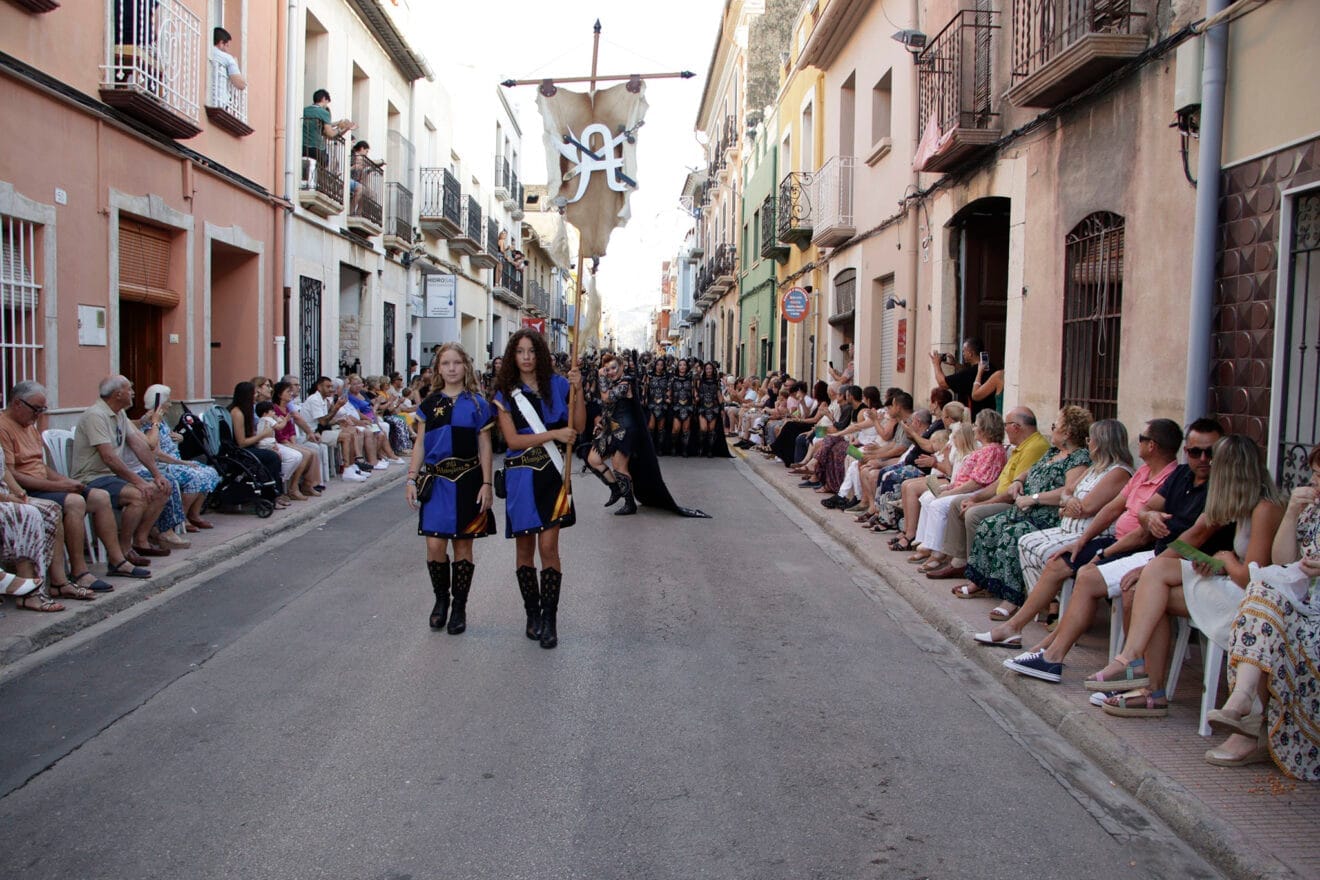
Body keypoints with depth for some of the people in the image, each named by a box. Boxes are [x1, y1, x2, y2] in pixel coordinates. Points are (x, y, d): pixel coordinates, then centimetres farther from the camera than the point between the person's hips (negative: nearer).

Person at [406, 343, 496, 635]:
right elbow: (420, 444, 9)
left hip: (467, 480, -1)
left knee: (463, 545, 4)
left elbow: (484, 446, 2)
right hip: (436, 480, 2)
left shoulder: (477, 403, 2)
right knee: (435, 545, -3)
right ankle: (440, 597, 20)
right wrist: (411, 479, 2)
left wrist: (486, 483, -4)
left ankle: (459, 606, 16)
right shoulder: (430, 403, 8)